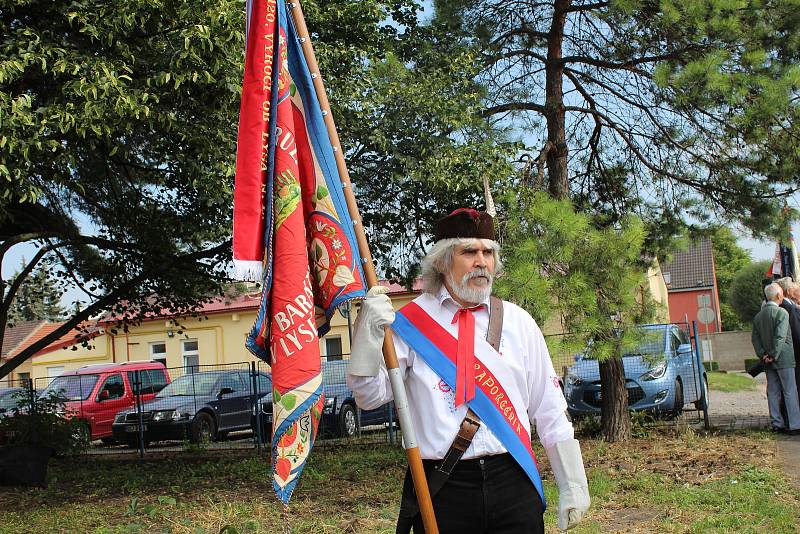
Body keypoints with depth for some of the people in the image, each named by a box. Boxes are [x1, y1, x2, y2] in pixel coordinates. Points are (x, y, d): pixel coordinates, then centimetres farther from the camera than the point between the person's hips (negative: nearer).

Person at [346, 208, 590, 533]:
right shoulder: (411, 322, 0)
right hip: (440, 489, -2)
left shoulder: (518, 322, 7)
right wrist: (369, 334, -21)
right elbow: (370, 396, -5)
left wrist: (573, 485, 10)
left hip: (513, 484, 2)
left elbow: (549, 410, 10)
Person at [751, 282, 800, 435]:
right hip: (784, 359, -6)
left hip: (768, 362, 7)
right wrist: (774, 356, -14)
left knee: (773, 392, 9)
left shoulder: (758, 316, 10)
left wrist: (762, 355, 1)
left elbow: (755, 338, 7)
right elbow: (780, 337, -18)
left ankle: (777, 424, 12)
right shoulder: (782, 313, -12)